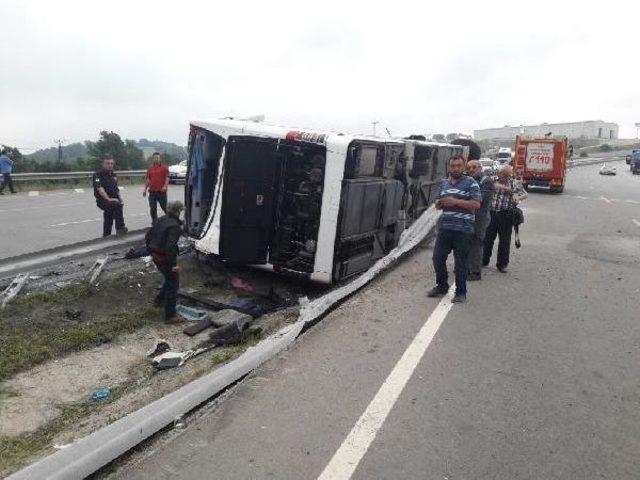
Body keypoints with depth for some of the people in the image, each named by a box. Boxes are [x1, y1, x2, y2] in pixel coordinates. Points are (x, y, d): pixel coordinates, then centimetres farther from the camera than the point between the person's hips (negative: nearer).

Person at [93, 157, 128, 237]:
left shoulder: (113, 174, 16)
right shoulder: (98, 174, -8)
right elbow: (99, 189, -20)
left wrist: (119, 197, 4)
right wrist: (108, 199, -31)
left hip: (113, 199, 7)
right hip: (103, 200, -7)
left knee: (109, 220, 11)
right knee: (117, 205, -33)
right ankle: (120, 228, -33)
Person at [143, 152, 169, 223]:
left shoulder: (164, 167, 1)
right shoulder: (150, 168, 13)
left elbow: (167, 178, -5)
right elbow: (148, 179, 15)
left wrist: (165, 186, -21)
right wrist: (145, 189, 9)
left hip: (161, 191, -4)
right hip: (152, 191, 4)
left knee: (164, 207, 2)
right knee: (152, 208, 4)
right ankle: (154, 221, 15)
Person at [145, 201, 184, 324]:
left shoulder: (161, 220, 5)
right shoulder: (174, 226, -22)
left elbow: (148, 236, 13)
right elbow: (170, 246, -28)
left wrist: (151, 251, 23)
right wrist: (174, 264, -22)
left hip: (156, 256, 9)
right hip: (165, 258, -9)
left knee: (170, 280, 29)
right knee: (173, 284, 0)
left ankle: (159, 300, 45)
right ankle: (170, 316, 4)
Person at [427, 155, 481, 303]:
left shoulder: (470, 183, -2)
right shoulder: (444, 183, 16)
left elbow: (476, 204, -10)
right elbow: (437, 205, 22)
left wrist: (456, 202, -17)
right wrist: (439, 203, -2)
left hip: (462, 229, -5)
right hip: (444, 227, 5)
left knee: (460, 262, 2)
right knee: (438, 258, 7)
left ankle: (461, 292, 14)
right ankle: (441, 286, 26)